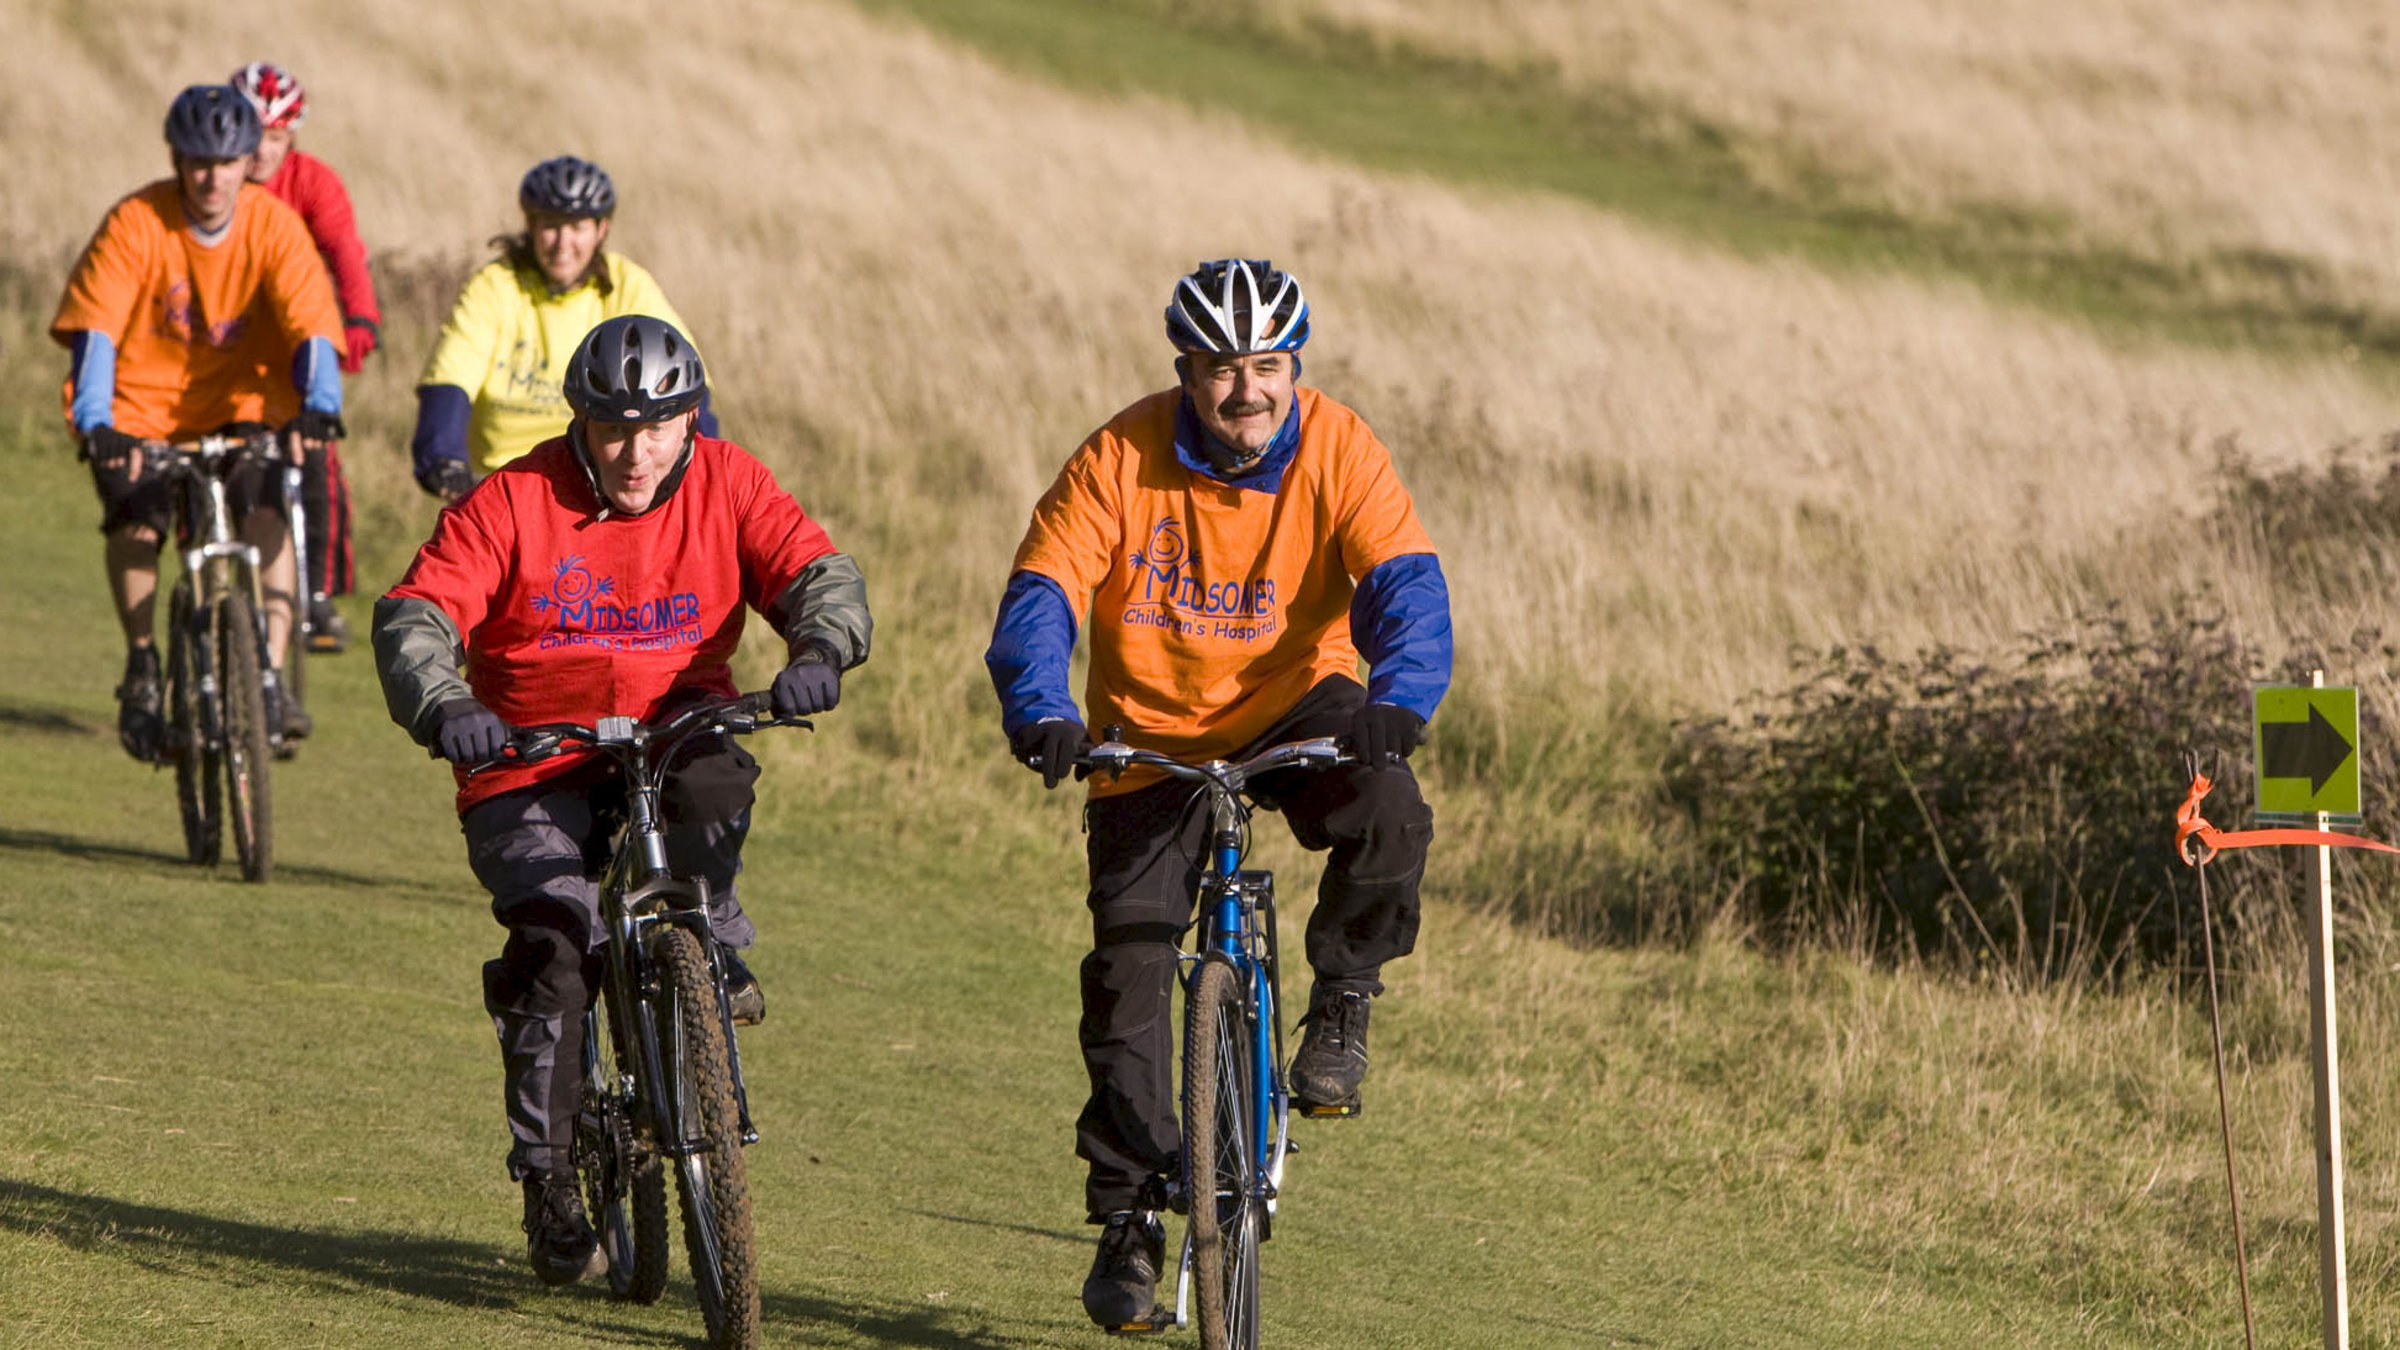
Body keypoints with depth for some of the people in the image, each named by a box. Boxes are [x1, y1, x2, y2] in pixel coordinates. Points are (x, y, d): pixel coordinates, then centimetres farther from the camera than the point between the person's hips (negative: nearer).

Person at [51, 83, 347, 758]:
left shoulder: (273, 225, -11)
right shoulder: (135, 225, -17)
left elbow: (311, 325, -18)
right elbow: (94, 330, -24)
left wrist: (317, 407, -36)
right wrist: (96, 424, -37)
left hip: (237, 400, 1)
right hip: (140, 405, -1)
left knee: (266, 511, -24)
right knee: (136, 517, -24)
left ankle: (271, 673, -17)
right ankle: (142, 666, -1)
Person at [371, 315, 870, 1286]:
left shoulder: (726, 486, 0)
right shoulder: (511, 503, -8)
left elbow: (818, 575, -9)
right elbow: (414, 619, -15)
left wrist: (820, 652, -32)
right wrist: (441, 707, -36)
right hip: (533, 777, -2)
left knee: (713, 766, -35)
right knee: (555, 941, -23)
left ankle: (714, 944, -9)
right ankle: (548, 1182, -11)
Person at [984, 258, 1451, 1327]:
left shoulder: (1337, 450, -15)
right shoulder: (1121, 461, -17)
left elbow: (1404, 582, -25)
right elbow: (1041, 596, -23)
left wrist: (1399, 699, -44)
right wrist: (1042, 714, -42)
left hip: (1298, 703, 0)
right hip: (1156, 731, 0)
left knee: (1389, 818, -31)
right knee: (1128, 962, -5)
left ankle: (1341, 1001, -3)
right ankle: (1129, 1218, 7)